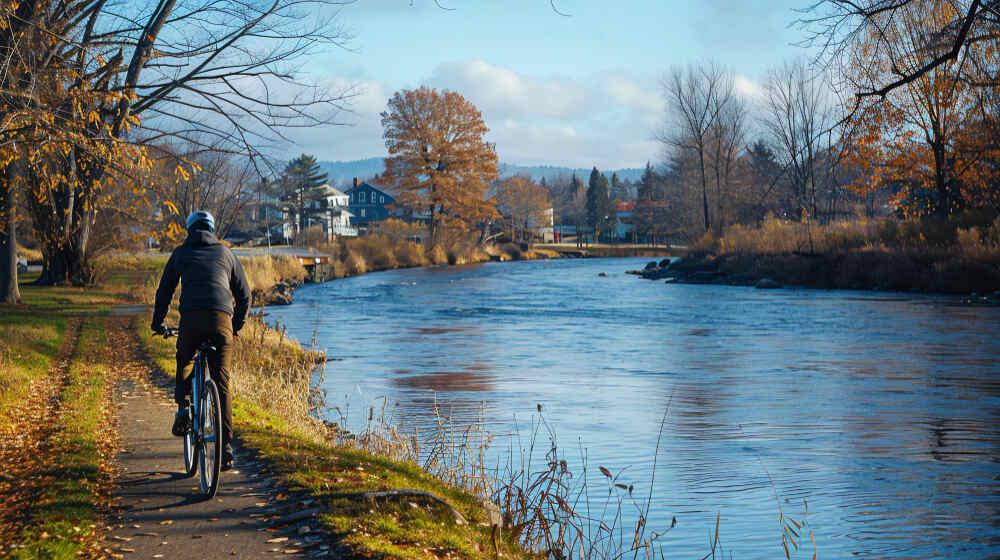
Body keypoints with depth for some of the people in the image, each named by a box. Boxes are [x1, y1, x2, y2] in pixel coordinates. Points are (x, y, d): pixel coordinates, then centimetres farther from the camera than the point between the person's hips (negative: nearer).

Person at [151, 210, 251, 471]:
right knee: (221, 383, 4)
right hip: (221, 318, 0)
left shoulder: (181, 253, 19)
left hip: (191, 318, 0)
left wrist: (158, 323, 33)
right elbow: (244, 294, 23)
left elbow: (164, 291, 20)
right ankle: (225, 446, 0)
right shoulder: (225, 253, 22)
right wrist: (237, 324, 36)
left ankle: (183, 407, 4)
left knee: (184, 362, 29)